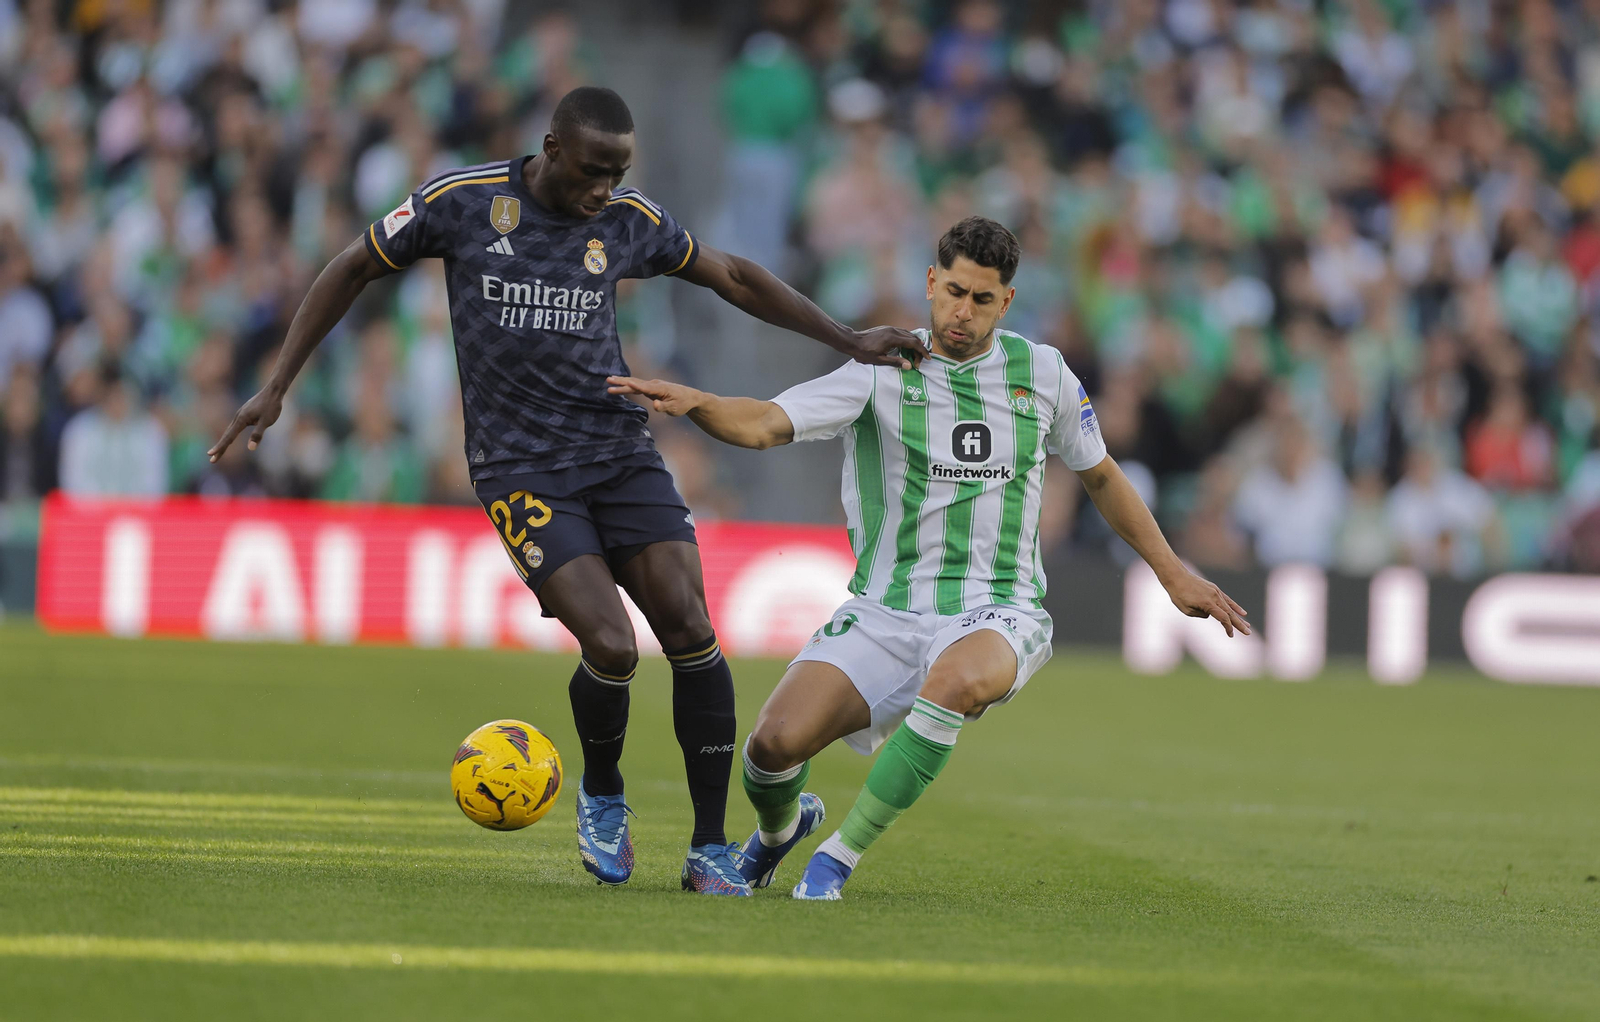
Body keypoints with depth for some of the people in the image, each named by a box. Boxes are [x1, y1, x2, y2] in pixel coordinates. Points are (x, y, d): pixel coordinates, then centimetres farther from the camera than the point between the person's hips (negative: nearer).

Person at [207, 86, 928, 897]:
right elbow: (354, 270, 7)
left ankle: (710, 850, -2)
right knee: (611, 647, -20)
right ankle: (602, 798, 12)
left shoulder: (630, 222, 2)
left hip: (621, 449, 3)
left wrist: (849, 341, 14)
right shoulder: (461, 202, -6)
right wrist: (276, 389, 5)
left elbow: (734, 279, 17)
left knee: (690, 631, -13)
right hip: (519, 464, -3)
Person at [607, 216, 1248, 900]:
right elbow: (764, 424, -14)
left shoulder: (1043, 374, 5)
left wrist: (1173, 574, 22)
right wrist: (693, 403, -35)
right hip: (884, 613, 0)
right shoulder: (881, 373, -2)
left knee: (958, 678, -38)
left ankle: (840, 854, -22)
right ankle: (780, 825, 22)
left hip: (995, 615, 0)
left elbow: (1100, 477, 22)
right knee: (776, 742, -19)